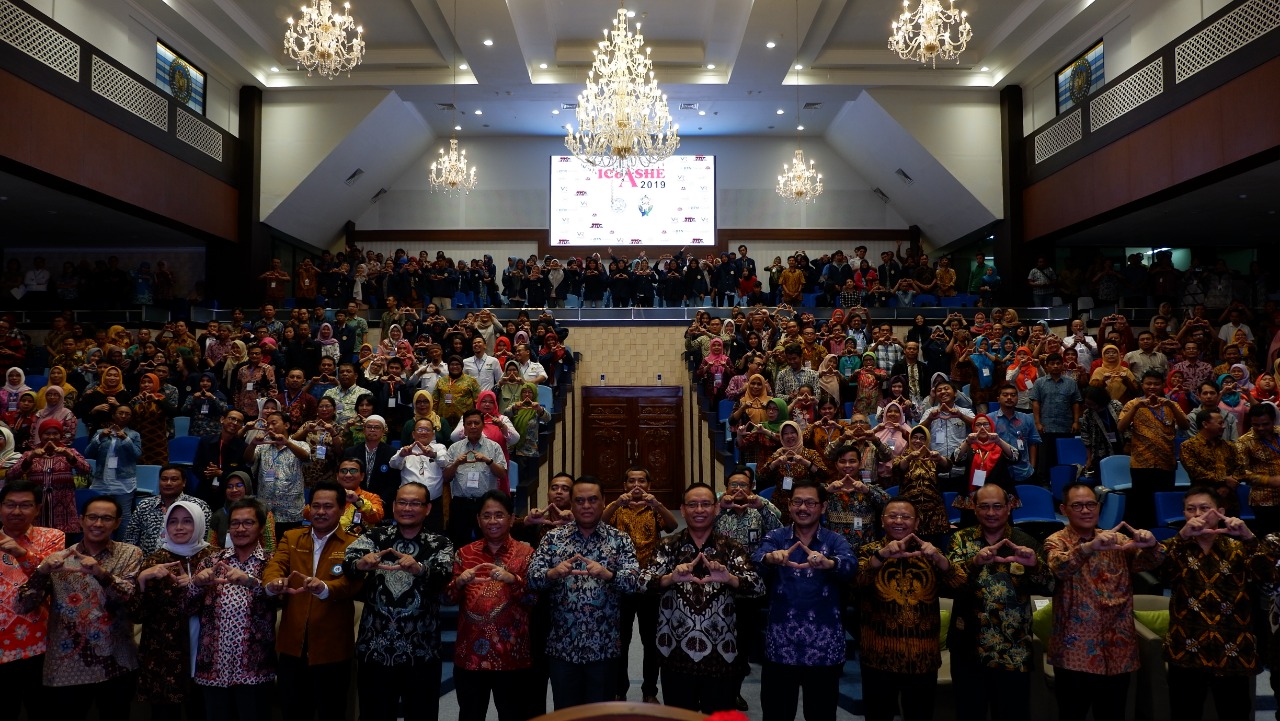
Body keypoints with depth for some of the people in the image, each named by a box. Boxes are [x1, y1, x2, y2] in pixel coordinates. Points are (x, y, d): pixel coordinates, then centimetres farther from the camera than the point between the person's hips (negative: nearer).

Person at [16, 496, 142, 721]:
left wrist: (101, 573, -30)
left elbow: (131, 598, -13)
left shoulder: (130, 554, 1)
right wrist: (43, 570, -21)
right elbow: (22, 606, -4)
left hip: (116, 665, 0)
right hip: (65, 669, 0)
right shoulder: (58, 559, 3)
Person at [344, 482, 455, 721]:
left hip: (421, 653, -1)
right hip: (373, 650, 1)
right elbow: (347, 563, -12)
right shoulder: (374, 536, 5)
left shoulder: (440, 545, 1)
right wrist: (361, 564, -36)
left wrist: (419, 568, -39)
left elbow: (443, 576, -18)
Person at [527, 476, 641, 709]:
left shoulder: (620, 540, 0)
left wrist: (608, 574, -30)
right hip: (562, 645, 1)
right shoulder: (553, 537, 3)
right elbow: (532, 577, -6)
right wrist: (553, 573, -27)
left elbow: (634, 582, -11)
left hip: (603, 646, -1)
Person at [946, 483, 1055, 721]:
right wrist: (976, 562, -36)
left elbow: (1048, 587, -10)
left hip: (1014, 653, 0)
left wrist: (1034, 564, -31)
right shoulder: (962, 540, 0)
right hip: (968, 649, 1)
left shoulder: (1026, 542, -1)